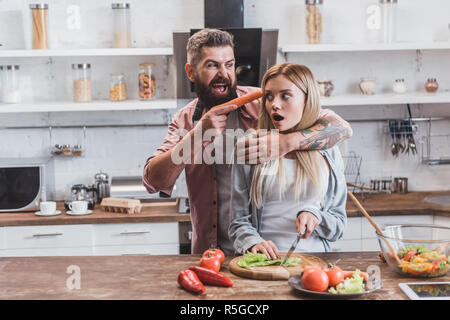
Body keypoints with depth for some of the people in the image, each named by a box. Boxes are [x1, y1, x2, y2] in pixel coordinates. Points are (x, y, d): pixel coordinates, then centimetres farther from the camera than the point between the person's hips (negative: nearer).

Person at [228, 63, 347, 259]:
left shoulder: (328, 153, 12)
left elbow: (339, 226, 15)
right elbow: (239, 222, 6)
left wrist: (315, 217, -5)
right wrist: (253, 243, -14)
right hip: (265, 260, -1)